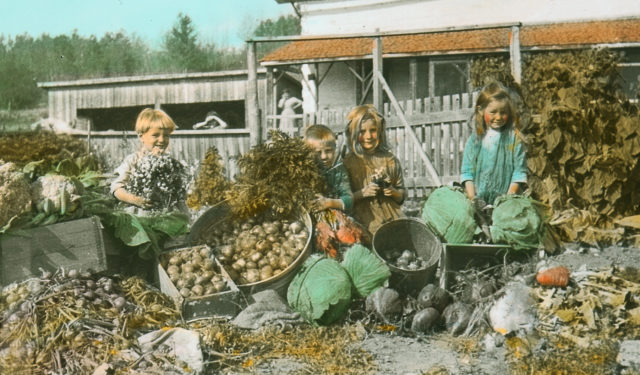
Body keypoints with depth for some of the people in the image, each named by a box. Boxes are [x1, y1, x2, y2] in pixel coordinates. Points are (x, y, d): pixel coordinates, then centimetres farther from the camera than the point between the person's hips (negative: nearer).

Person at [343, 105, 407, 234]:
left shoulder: (390, 159, 11)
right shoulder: (348, 162, 3)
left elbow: (403, 193, 16)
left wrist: (394, 192, -4)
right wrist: (362, 193, -12)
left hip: (393, 220, 3)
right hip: (366, 225, -3)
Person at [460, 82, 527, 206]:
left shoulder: (514, 138, 4)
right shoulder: (475, 139, 8)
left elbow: (520, 171, 1)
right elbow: (467, 171, 8)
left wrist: (509, 197, -8)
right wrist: (472, 197, -2)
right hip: (479, 200, 1)